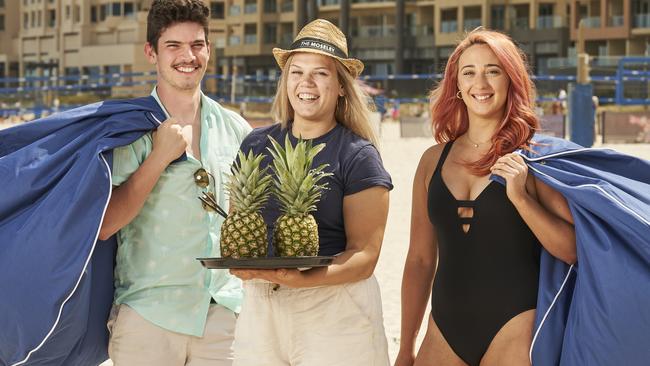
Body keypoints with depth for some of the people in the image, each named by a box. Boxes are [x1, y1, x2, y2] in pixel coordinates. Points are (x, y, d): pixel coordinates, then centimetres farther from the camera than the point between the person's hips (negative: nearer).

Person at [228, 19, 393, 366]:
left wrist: (304, 279, -26)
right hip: (259, 306, 4)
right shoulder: (257, 145, 9)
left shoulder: (358, 156, -4)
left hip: (334, 307, -4)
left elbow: (364, 254, -9)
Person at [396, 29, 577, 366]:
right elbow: (419, 260, 12)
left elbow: (573, 250, -7)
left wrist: (521, 197, -18)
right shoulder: (434, 161, 7)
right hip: (445, 332, 4)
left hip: (515, 329, -3)